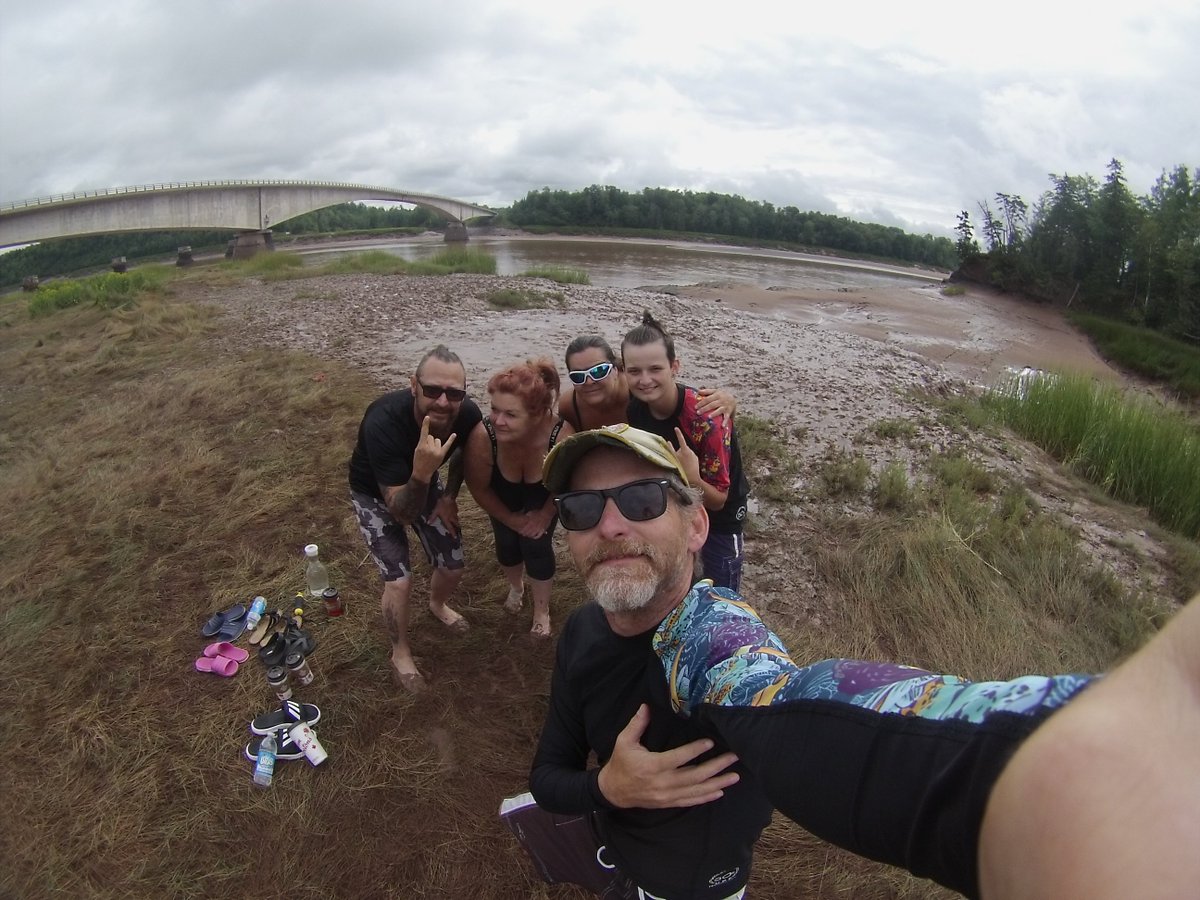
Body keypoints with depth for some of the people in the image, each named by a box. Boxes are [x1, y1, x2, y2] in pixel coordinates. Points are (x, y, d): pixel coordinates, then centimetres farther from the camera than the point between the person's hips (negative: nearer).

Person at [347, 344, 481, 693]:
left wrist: (449, 497, -6)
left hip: (423, 482, 4)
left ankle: (438, 604, 44)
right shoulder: (383, 422, -42)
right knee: (399, 581, -12)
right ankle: (400, 653, 18)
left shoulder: (468, 415, -28)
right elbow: (402, 514, -38)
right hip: (375, 493, -4)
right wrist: (422, 473, -54)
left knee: (453, 567, 6)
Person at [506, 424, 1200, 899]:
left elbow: (789, 719, -63)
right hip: (600, 833, 6)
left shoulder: (712, 632, -40)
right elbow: (550, 773, -7)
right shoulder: (584, 631, -15)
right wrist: (607, 786, -30)